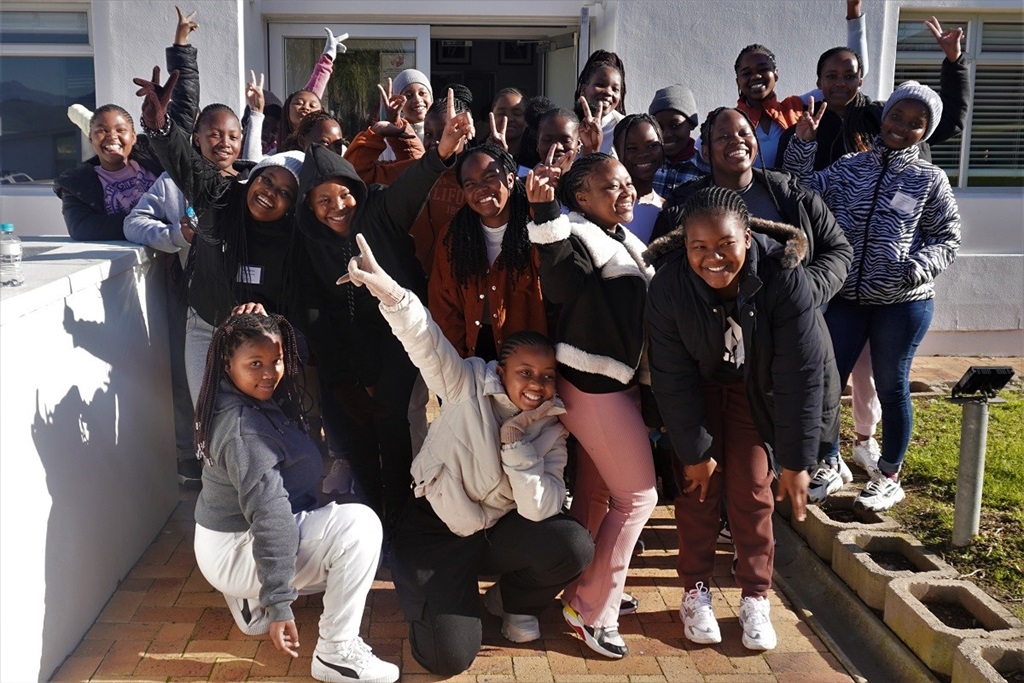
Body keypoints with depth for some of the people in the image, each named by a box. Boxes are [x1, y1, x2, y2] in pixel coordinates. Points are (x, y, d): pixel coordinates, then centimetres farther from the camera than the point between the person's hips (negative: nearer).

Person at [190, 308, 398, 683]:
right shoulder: (244, 430, -30)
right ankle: (336, 652, -14)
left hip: (230, 532, 10)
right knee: (360, 525, -24)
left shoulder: (231, 398, -1)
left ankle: (248, 598, 23)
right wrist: (280, 606, -32)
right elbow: (270, 518, -32)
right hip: (237, 551, -10)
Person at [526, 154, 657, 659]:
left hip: (616, 383, 9)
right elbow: (560, 285, -37)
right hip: (595, 385, -9)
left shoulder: (626, 240, 13)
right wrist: (547, 215, -47)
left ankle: (581, 592, 30)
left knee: (595, 493, 16)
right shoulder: (578, 235, -15)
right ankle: (594, 614, 5)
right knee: (638, 496, -5)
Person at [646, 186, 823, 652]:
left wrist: (796, 460, -24)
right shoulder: (668, 284, -29)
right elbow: (672, 377, -20)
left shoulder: (783, 277, -32)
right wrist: (695, 450, -15)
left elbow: (801, 373, -27)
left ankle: (755, 597, 16)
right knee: (698, 485, -1)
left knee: (752, 491, -2)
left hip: (756, 390, 0)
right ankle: (696, 591, 17)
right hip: (697, 389, 0)